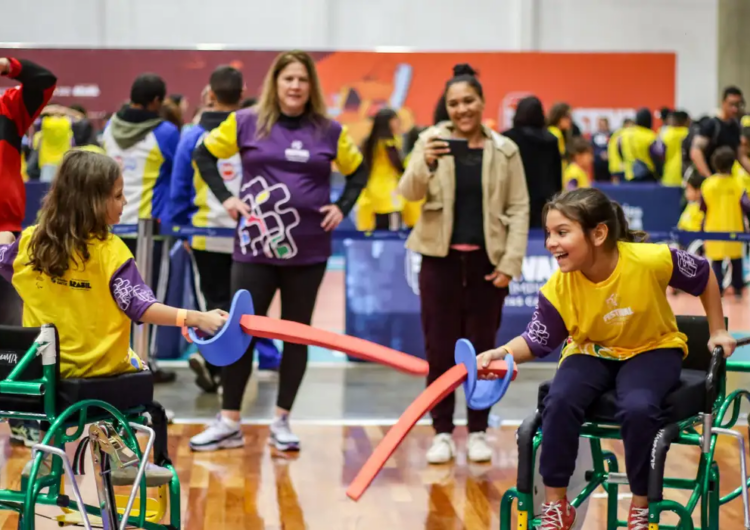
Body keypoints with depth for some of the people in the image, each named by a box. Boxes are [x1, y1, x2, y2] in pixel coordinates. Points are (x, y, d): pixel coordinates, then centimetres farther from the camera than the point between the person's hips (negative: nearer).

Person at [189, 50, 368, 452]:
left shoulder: (329, 131, 4)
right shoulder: (246, 123, 0)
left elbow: (358, 171, 15)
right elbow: (204, 154, 9)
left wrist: (342, 208, 1)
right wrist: (224, 197, -2)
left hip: (308, 250, 1)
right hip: (255, 248, -1)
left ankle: (281, 422, 18)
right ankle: (229, 423, 10)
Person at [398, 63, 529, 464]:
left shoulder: (504, 150, 2)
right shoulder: (431, 141, 0)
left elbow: (519, 209, 2)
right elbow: (409, 194, -9)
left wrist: (510, 262, -6)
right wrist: (424, 165, -30)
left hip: (487, 261, 0)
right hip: (440, 259, 0)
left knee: (481, 349, 6)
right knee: (439, 350, 3)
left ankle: (478, 432, 17)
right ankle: (442, 433, 12)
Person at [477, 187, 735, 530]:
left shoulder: (651, 260, -27)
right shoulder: (558, 288, -20)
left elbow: (704, 275, -8)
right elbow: (537, 341, -11)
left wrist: (717, 332, 0)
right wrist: (504, 353, -33)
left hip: (652, 350, -2)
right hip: (591, 353, 2)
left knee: (638, 408, -33)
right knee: (559, 401, -28)